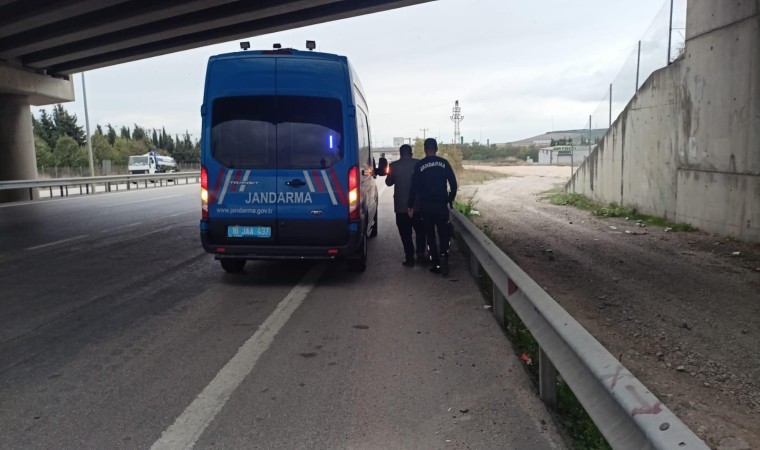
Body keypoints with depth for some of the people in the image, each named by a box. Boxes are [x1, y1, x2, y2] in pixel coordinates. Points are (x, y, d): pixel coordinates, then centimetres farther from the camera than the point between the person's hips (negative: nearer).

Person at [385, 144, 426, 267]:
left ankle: (410, 258, 4)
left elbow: (389, 182, 4)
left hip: (401, 206, -1)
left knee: (405, 233, 5)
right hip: (417, 204, 1)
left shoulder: (394, 165, -6)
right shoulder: (418, 163, -4)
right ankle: (420, 254, 9)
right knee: (420, 230, 17)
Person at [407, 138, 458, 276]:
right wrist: (451, 198, 16)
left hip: (426, 205, -1)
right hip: (441, 204, 1)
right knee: (444, 233, 11)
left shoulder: (420, 165, -4)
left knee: (430, 235, 10)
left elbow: (414, 186, -5)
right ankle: (443, 255, -15)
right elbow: (453, 183, 0)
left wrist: (410, 205, 3)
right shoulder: (444, 163, -1)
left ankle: (436, 264, 8)